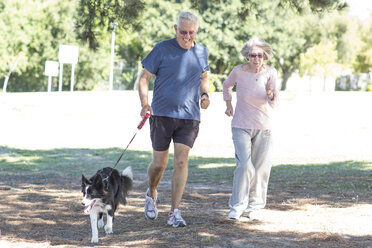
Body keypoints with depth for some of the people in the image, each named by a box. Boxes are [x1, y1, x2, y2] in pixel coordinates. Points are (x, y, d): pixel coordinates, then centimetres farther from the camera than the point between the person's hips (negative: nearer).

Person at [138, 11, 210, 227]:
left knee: (181, 161, -9)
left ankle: (175, 213, -6)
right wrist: (145, 104, -17)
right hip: (162, 114, -2)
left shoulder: (201, 52, 7)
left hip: (189, 116, 2)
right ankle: (152, 194, 35)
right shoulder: (162, 49, -4)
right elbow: (144, 78, -1)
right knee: (159, 164, 3)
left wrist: (204, 95, 3)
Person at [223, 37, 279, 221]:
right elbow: (227, 86, 16)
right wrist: (228, 105, 12)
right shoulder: (238, 71, -7)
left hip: (263, 128, 1)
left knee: (261, 169, 4)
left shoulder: (270, 73, -8)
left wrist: (271, 95, -33)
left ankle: (255, 206, 19)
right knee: (244, 166, -15)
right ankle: (237, 206, -4)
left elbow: (274, 103, -14)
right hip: (241, 126, -1)